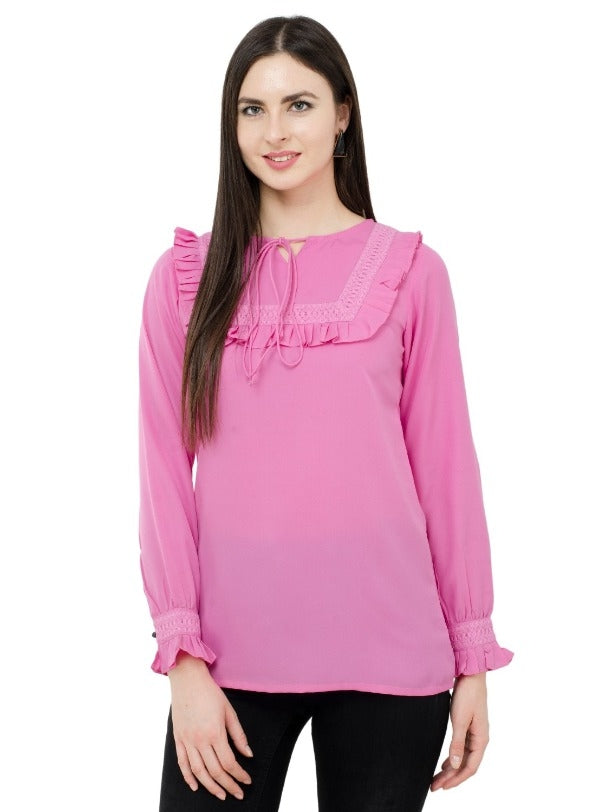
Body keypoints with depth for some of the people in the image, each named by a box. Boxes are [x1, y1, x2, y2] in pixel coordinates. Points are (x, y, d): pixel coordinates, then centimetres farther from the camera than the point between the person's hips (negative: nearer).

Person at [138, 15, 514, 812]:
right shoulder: (185, 276, 3)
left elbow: (445, 464, 2)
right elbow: (166, 471, 1)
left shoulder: (411, 270, 1)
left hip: (386, 655, 0)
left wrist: (473, 656, 2)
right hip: (232, 653, 1)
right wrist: (183, 656, -6)